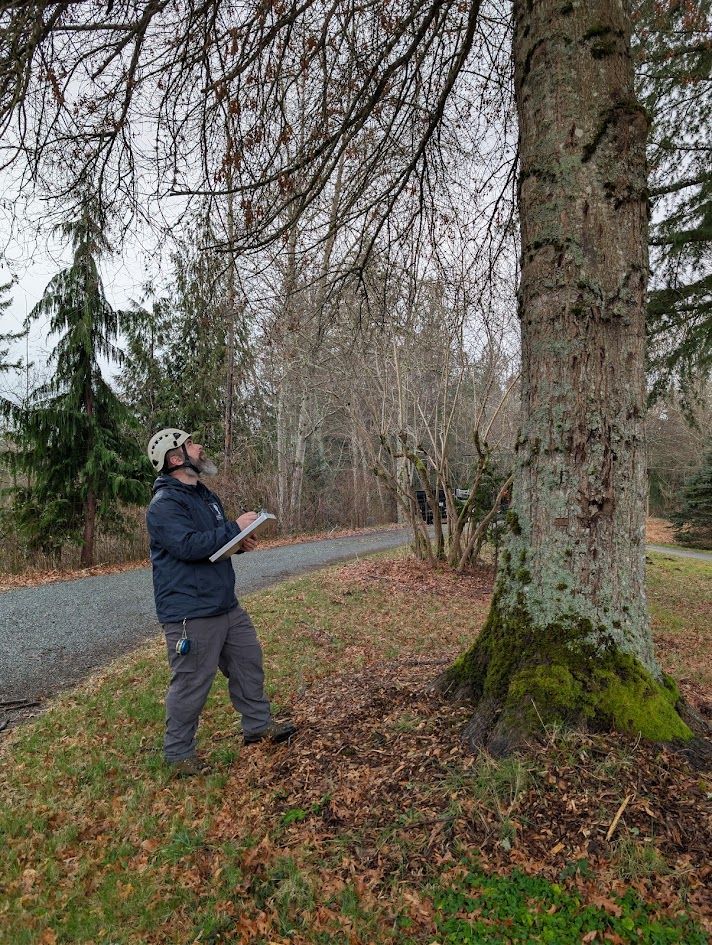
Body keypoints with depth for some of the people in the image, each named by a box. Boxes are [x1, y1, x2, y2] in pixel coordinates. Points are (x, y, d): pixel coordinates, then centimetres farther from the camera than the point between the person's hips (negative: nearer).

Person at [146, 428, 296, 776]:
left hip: (227, 605, 9)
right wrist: (235, 528, -22)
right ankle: (179, 752, 24)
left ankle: (258, 724, 36)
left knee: (249, 662, 18)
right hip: (190, 613, -9)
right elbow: (188, 545, -29)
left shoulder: (206, 496, 13)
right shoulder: (164, 505, -17)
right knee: (191, 684, 3)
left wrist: (240, 542, 2)